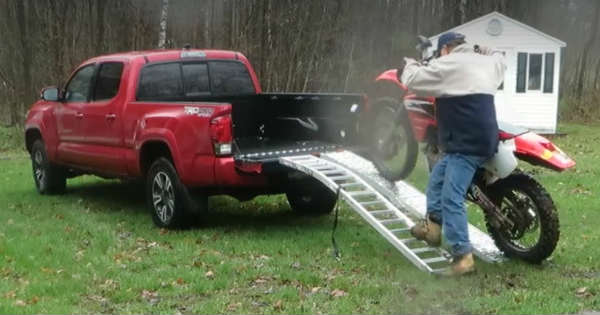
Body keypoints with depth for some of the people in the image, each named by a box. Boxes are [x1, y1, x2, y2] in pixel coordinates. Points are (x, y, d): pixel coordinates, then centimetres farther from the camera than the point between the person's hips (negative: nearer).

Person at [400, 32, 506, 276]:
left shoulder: (448, 64, -8)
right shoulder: (483, 62, 17)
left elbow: (413, 81, -5)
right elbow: (499, 60, 41)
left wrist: (411, 64, 15)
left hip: (467, 144, -10)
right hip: (483, 139, 10)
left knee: (451, 198, -12)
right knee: (437, 179, 22)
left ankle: (463, 256, -15)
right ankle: (433, 226, 29)